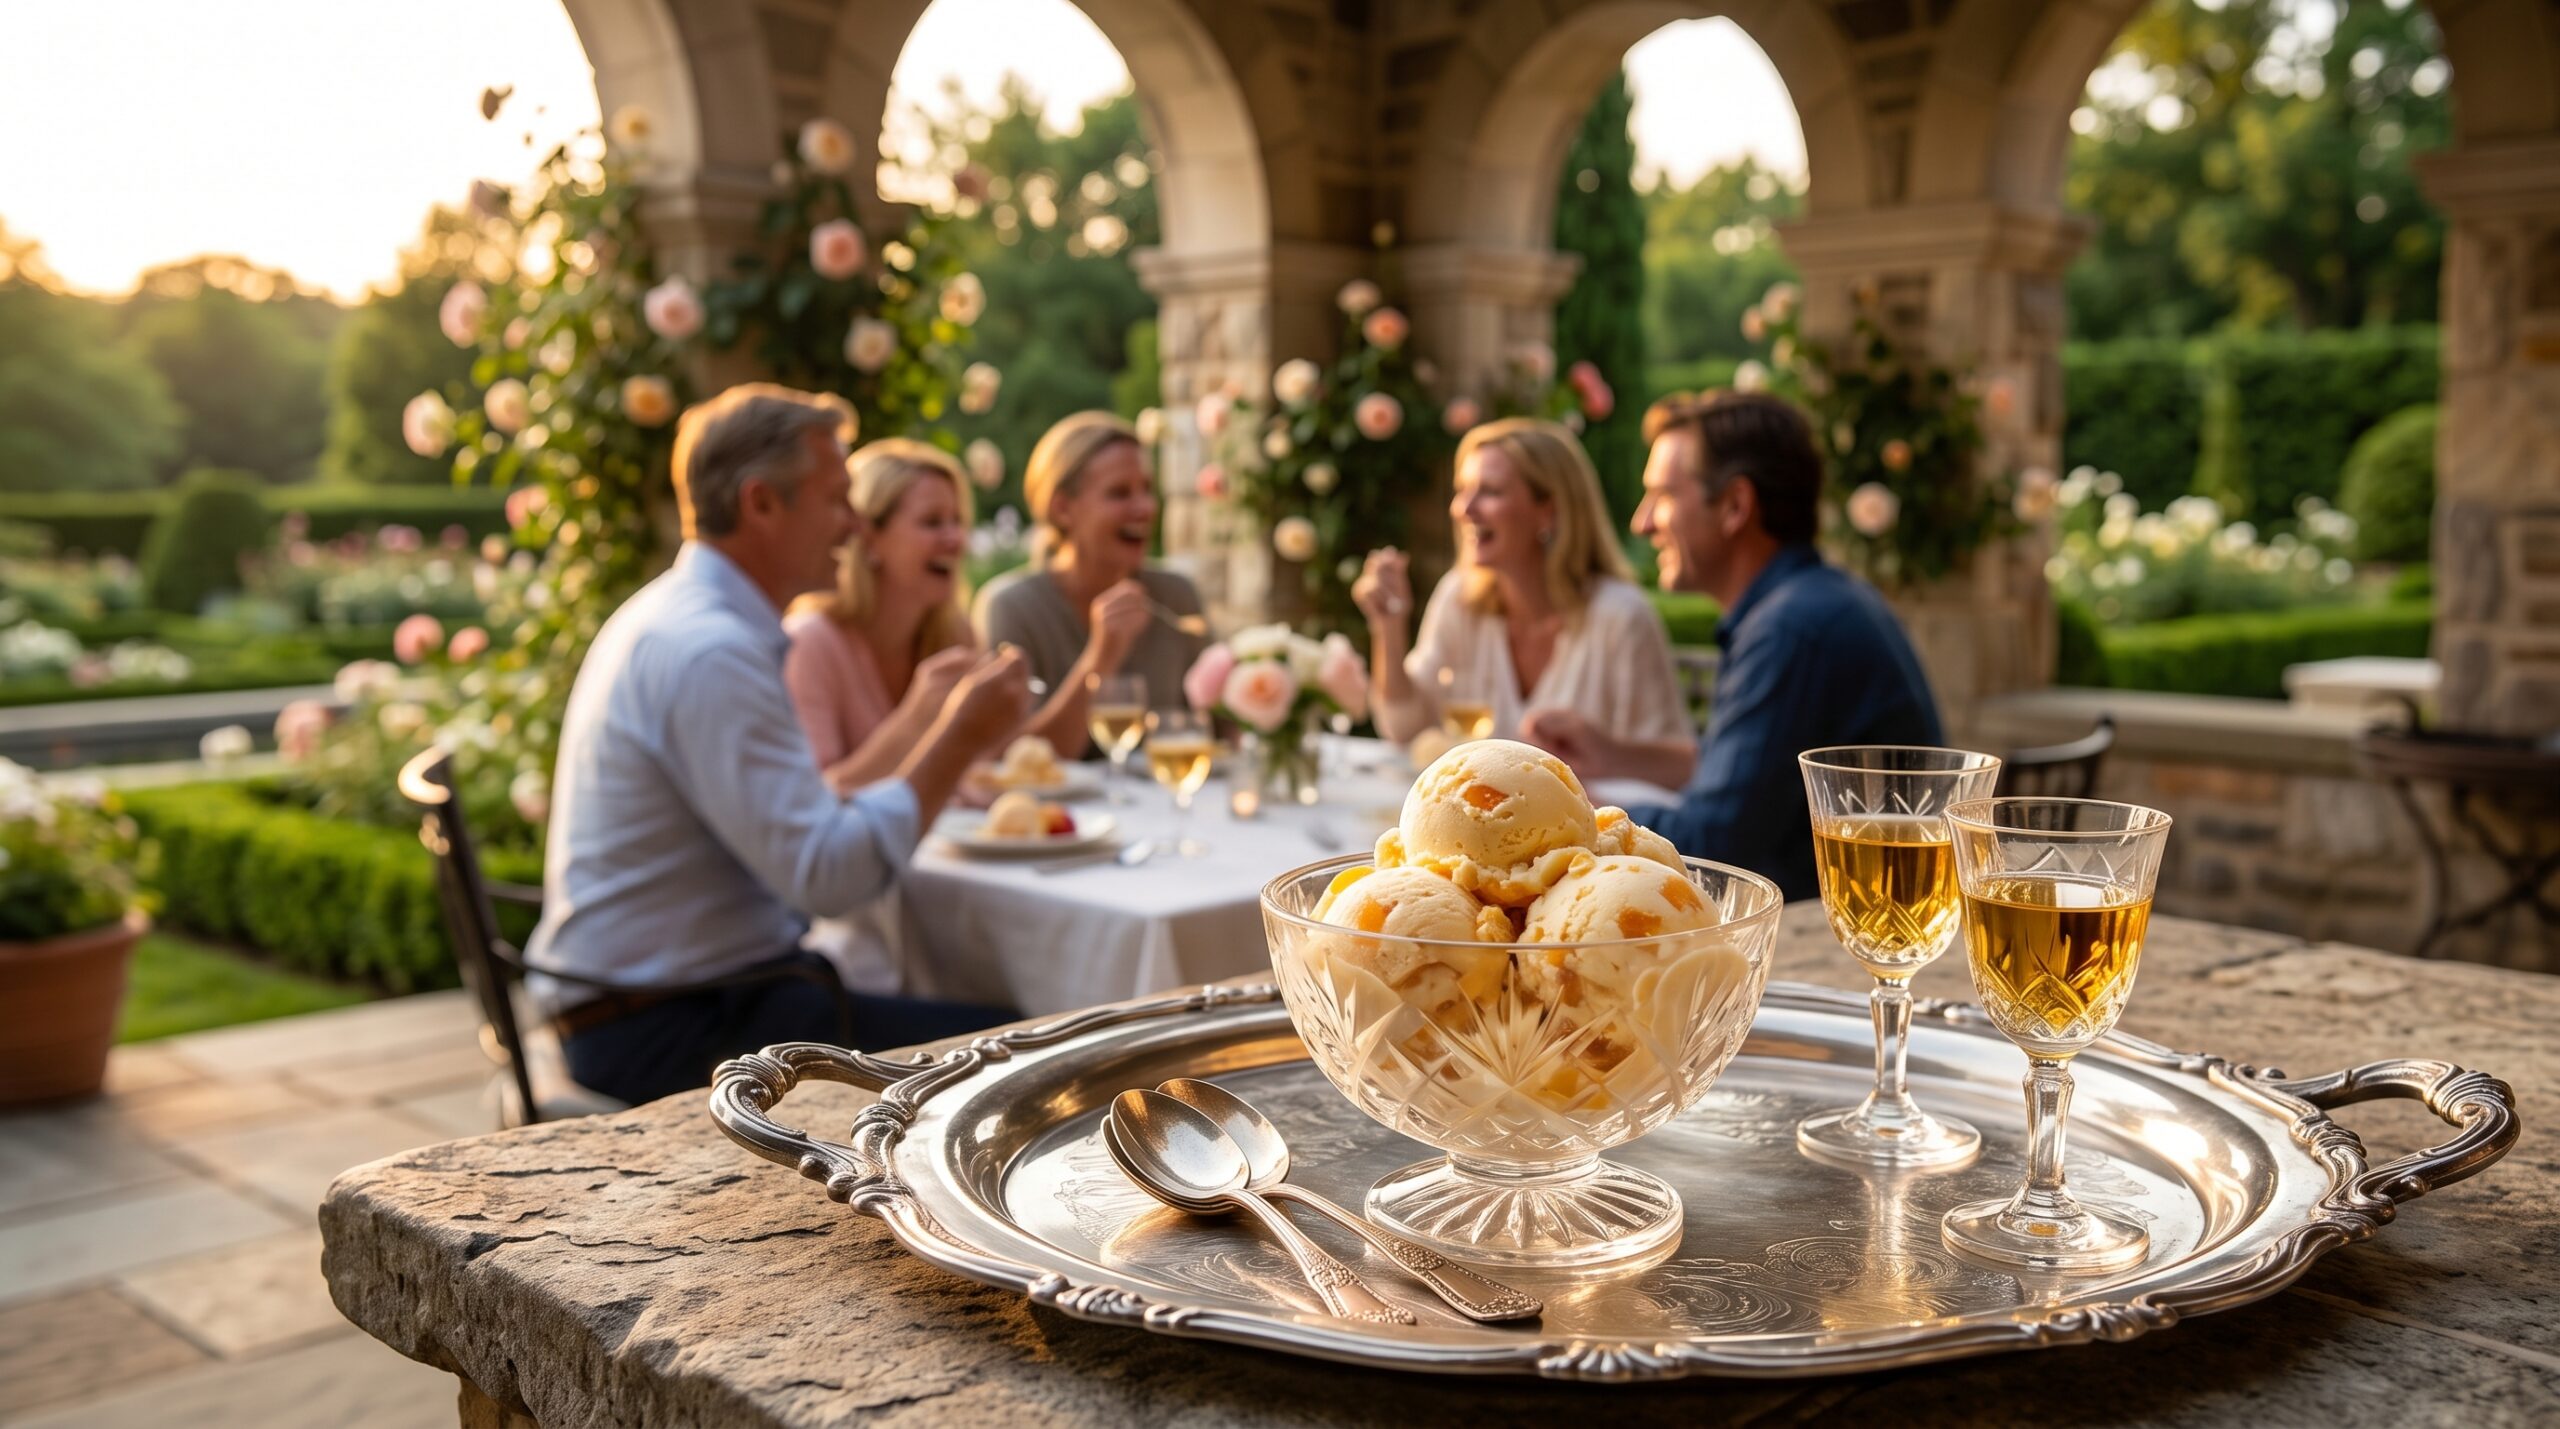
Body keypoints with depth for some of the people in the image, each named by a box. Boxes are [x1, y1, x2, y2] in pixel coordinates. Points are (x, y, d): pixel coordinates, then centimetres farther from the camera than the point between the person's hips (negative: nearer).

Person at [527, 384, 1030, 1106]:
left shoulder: (680, 616, 13)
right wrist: (959, 737, -16)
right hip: (668, 1028, -10)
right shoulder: (709, 652, -20)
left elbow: (793, 824, 19)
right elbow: (828, 875, -24)